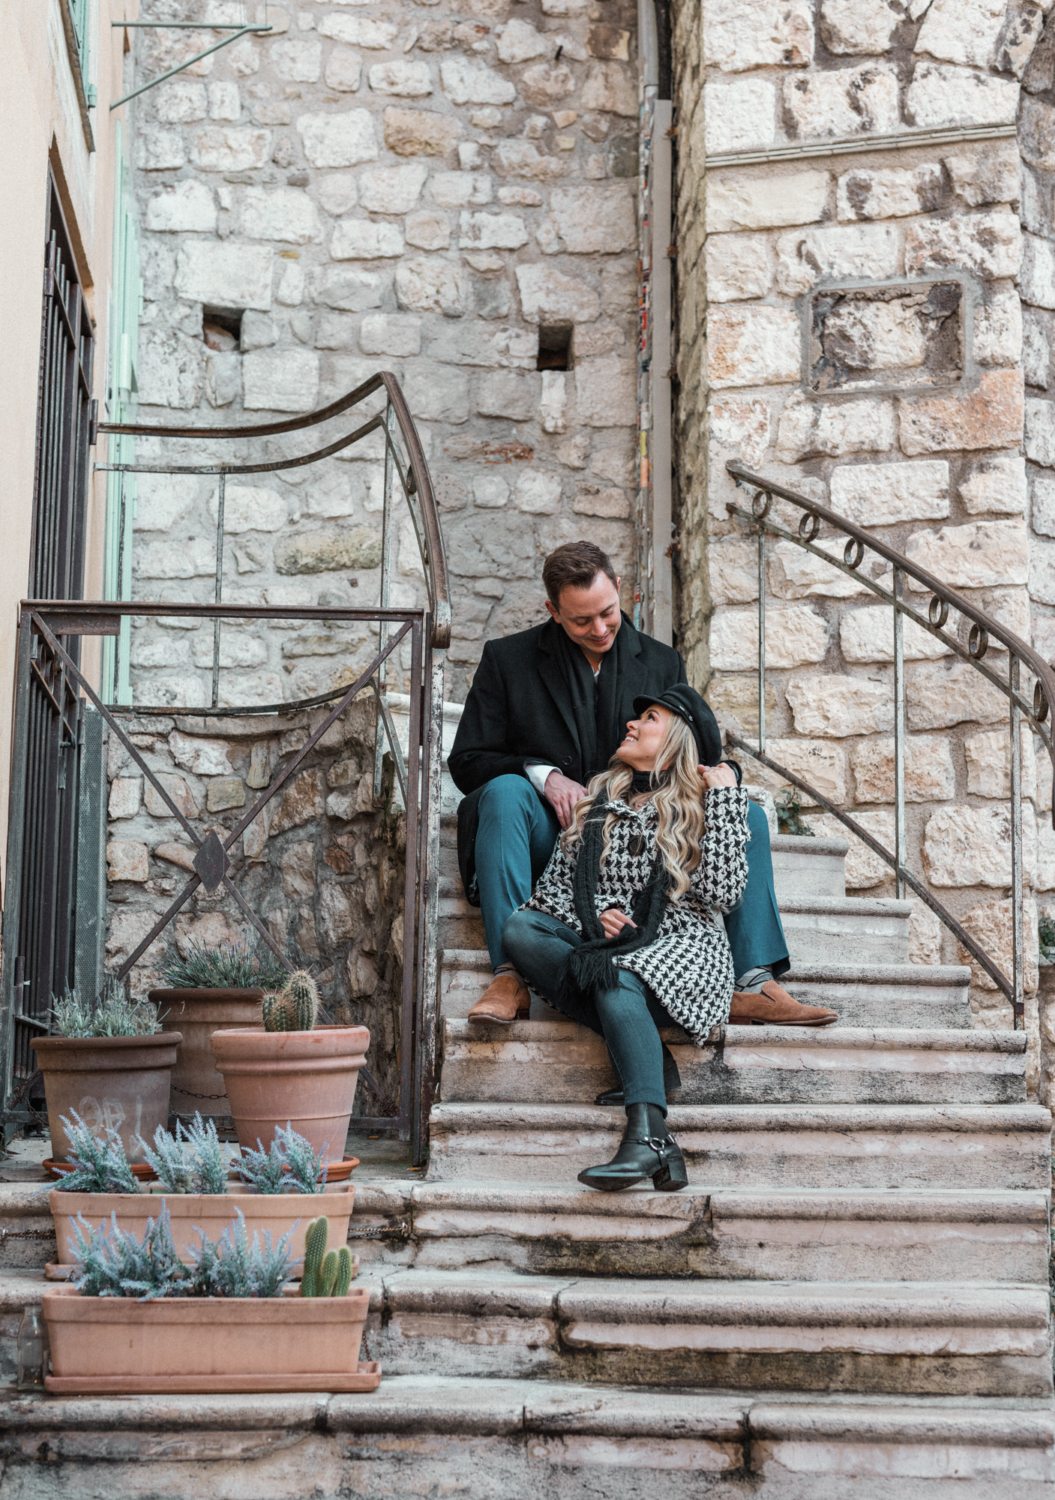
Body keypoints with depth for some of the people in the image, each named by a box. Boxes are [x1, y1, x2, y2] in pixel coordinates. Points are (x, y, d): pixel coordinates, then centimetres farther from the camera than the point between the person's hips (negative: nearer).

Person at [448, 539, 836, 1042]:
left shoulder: (663, 664, 13)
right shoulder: (508, 660, 5)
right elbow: (466, 760, 2)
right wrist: (543, 775, -17)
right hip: (551, 840, -3)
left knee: (746, 814, -16)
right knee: (504, 790, -34)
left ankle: (752, 984, -24)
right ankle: (509, 977, -40)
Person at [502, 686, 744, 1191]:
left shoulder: (701, 806, 8)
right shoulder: (598, 798, 19)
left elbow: (722, 893, -9)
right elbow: (552, 886, 17)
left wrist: (725, 798, -5)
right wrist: (589, 916, -5)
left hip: (678, 952, -4)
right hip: (603, 943, 5)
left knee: (618, 979, -37)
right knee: (518, 928, -22)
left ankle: (647, 1136, -53)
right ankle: (643, 1049, -30)